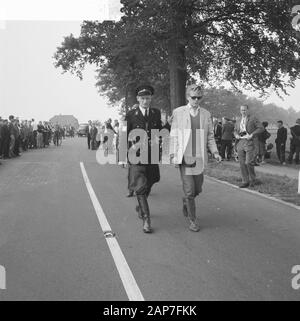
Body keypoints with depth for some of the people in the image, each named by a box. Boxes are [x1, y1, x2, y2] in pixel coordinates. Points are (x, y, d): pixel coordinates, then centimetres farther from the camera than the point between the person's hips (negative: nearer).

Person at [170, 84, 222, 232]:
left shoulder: (206, 114, 8)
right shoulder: (178, 112, 1)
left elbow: (210, 136, 12)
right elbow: (173, 135, 2)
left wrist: (215, 152, -1)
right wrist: (173, 154, -5)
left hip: (199, 158, 3)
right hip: (184, 158, -3)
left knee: (197, 190, 12)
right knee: (189, 191, -4)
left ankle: (186, 201, 44)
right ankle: (192, 220, 12)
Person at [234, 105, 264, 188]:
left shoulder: (253, 118, 3)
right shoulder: (238, 121, 19)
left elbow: (261, 128, -4)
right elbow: (235, 130, 28)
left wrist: (252, 135, -13)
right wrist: (236, 135, 5)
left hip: (249, 142, -5)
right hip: (240, 142, 5)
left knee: (248, 162, -11)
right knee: (242, 163, 4)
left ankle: (252, 179, 10)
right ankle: (245, 181, 13)